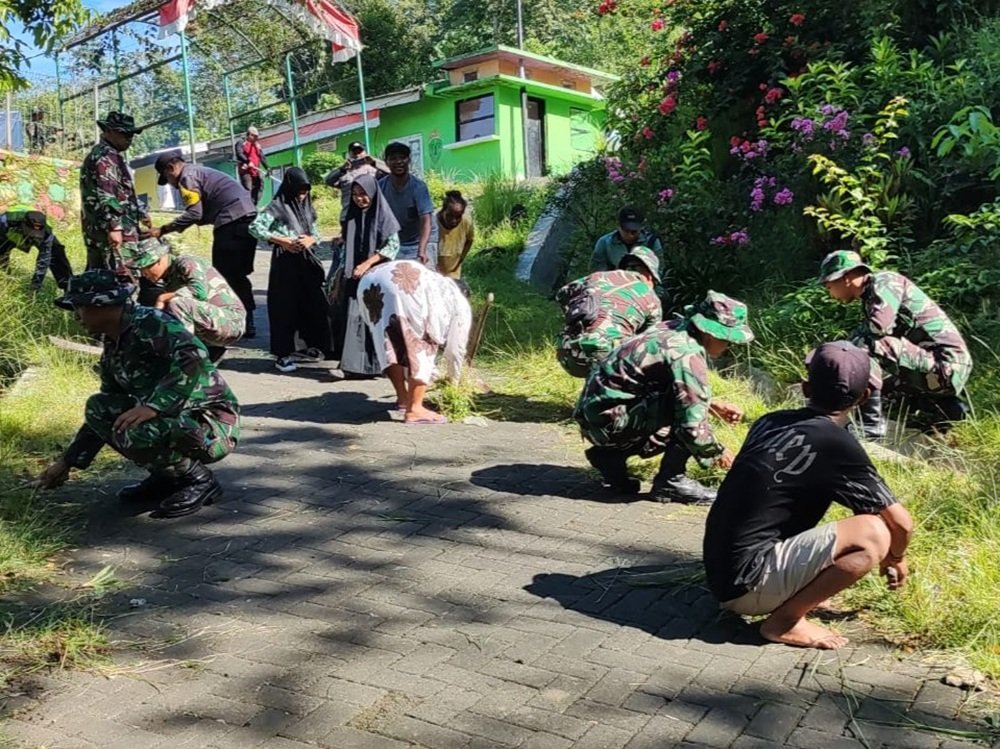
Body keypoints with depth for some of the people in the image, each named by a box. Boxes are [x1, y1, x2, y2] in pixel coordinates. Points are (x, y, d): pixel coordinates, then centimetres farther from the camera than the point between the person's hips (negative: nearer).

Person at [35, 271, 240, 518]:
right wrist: (67, 462, 22)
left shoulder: (149, 322, -16)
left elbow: (193, 358, -34)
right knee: (98, 408, 4)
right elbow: (105, 414, 21)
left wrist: (152, 406, -35)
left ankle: (199, 480, -4)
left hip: (213, 424, -9)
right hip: (177, 420, 9)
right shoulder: (113, 348, 12)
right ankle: (166, 476, 11)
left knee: (131, 432, -30)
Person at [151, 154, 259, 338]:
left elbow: (194, 214, -13)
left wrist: (163, 230, -9)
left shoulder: (188, 176, -2)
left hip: (233, 221, -10)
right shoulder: (200, 171, 28)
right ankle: (246, 321, 17)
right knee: (237, 274, 15)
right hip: (247, 217, 10)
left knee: (226, 275, -4)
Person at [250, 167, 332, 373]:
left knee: (311, 305, 9)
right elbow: (255, 227, -11)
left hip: (307, 262, 6)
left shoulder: (306, 208, 14)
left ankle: (311, 347, 24)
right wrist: (283, 241, -15)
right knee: (285, 308, -2)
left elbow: (315, 233, 18)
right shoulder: (277, 208, -4)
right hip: (285, 263, -6)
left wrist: (311, 240, -6)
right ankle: (282, 355, 5)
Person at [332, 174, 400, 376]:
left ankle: (374, 364, 0)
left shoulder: (382, 214, -4)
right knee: (353, 318, 2)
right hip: (354, 278, 5)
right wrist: (339, 279, 12)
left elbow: (393, 245, -11)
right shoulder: (352, 216, 11)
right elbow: (346, 248, 15)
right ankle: (356, 365, 9)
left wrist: (367, 263, -15)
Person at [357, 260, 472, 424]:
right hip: (401, 287, -7)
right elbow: (456, 347, 27)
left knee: (392, 344, 22)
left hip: (369, 282, 7)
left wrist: (431, 375, 55)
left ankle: (403, 398, 31)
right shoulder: (460, 302, 26)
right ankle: (414, 409, 3)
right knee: (420, 345, 7)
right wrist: (453, 380, 43)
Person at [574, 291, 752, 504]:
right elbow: (693, 427, -21)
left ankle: (610, 455, 16)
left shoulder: (676, 330, 7)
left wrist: (714, 406, 19)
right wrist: (717, 453, -3)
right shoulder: (688, 356, -21)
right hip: (608, 420, -10)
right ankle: (670, 482, -3)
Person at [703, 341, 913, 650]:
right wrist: (896, 558, 18)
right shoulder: (838, 445, -12)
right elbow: (901, 522, -6)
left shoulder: (769, 422, 9)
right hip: (747, 581, -8)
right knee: (874, 534, -12)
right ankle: (785, 621, -4)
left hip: (721, 571, 8)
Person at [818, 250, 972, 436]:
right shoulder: (870, 297, 16)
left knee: (868, 346, -24)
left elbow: (877, 328, -26)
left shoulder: (884, 282, -11)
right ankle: (945, 407, 21)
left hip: (945, 364, -10)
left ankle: (871, 424, -17)